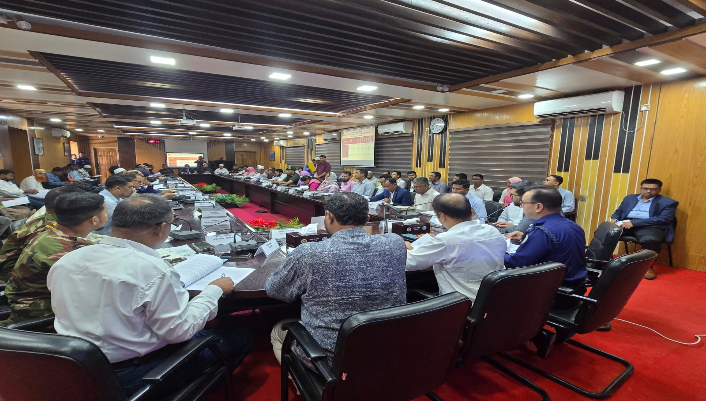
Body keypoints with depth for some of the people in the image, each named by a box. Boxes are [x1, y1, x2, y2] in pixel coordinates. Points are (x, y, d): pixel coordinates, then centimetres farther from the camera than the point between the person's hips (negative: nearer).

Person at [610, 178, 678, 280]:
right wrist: (614, 219, -3)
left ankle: (648, 267, -14)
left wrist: (634, 223, -17)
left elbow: (663, 219, -6)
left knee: (650, 240, -38)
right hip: (625, 224, 3)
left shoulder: (668, 203, 8)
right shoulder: (630, 198, 23)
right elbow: (618, 211, 24)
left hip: (650, 227, -3)